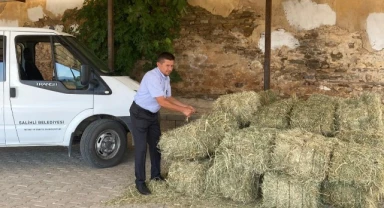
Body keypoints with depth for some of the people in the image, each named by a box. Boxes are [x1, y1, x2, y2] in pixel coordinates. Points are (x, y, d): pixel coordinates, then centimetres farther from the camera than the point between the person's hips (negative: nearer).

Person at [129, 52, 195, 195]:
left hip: (153, 114, 9)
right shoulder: (152, 77, -29)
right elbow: (162, 102, -33)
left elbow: (168, 98, 9)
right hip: (140, 113, -9)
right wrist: (182, 110, -30)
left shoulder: (166, 78, 0)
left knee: (156, 144, 15)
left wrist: (185, 106, -4)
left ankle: (156, 175, 30)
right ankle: (140, 182, 2)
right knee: (141, 147, -7)